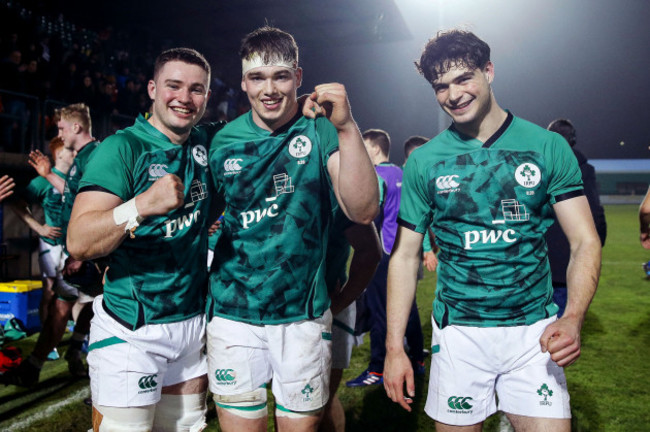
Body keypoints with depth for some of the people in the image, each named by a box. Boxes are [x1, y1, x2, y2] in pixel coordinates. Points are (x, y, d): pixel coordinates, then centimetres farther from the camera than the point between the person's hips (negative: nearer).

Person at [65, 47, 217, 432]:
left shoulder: (204, 145, 6)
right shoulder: (123, 148, -12)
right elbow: (79, 242, -19)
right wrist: (142, 205, -36)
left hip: (193, 324, 6)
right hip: (131, 332, -6)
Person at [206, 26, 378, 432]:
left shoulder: (321, 131, -7)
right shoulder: (224, 142, -1)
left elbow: (362, 211, -21)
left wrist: (347, 128, -31)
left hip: (304, 312, -1)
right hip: (233, 311, 2)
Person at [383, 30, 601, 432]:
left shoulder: (548, 146, -2)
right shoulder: (424, 161, -1)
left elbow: (585, 242, -2)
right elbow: (406, 256, 0)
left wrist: (573, 318, -20)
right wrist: (394, 348, -5)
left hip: (535, 331, 0)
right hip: (458, 334, 0)